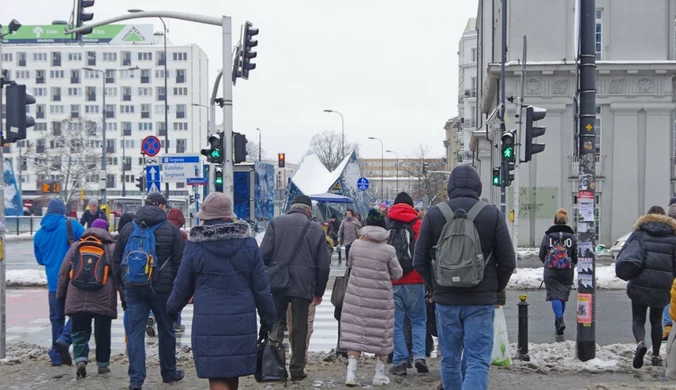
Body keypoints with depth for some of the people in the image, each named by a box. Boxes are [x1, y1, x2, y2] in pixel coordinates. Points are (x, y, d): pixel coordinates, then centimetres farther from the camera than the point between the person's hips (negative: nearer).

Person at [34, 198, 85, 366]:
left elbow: (40, 259, 19)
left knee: (56, 317, 13)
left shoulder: (39, 234, 8)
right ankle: (64, 338, -17)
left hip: (54, 282, 4)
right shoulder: (72, 225, -6)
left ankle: (57, 355, 12)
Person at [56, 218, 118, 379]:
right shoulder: (112, 247, 4)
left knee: (80, 331, 7)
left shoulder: (76, 246, 11)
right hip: (103, 299, -1)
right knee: (102, 332, 10)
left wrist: (61, 294, 21)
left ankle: (80, 359, -13)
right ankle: (103, 364, 17)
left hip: (77, 299, 1)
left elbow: (63, 272, 12)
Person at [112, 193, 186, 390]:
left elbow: (117, 261, 11)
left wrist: (122, 284, 18)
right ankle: (169, 372, 26)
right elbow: (180, 262, -4)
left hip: (133, 289, 2)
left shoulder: (128, 228, 7)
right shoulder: (170, 230, -4)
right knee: (166, 331, 13)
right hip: (162, 288, -2)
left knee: (135, 332, 4)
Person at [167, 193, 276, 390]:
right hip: (242, 321, 3)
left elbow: (182, 286, 6)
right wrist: (268, 320, 12)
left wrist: (172, 308, 26)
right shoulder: (248, 243, 1)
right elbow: (261, 287, 3)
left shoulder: (195, 246, -5)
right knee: (233, 372, 17)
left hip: (209, 322, -3)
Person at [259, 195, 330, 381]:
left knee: (276, 322, 11)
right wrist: (319, 292, 15)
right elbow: (323, 265, 5)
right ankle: (297, 369, 14)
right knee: (299, 327, 9)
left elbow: (264, 253, -4)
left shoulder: (276, 223, 2)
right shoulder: (317, 229, 4)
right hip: (303, 287, 0)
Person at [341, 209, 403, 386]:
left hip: (356, 296, 1)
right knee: (380, 334, 11)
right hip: (380, 298, -1)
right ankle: (379, 374, 19)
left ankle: (351, 372, -3)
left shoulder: (356, 245, -5)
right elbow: (397, 274, -1)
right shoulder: (388, 250, -11)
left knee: (354, 333, 5)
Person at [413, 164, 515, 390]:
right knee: (478, 361, 0)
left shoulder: (434, 214, 0)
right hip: (481, 302, -1)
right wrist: (495, 289, 12)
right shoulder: (492, 215, -3)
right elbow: (508, 262, -2)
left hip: (445, 300, 2)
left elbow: (419, 262, 0)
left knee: (449, 360, 15)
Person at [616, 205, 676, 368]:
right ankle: (656, 356, 21)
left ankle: (640, 343, -24)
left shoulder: (639, 233, 3)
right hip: (663, 286, 2)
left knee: (638, 319, 5)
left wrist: (626, 272, 5)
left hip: (641, 284, -2)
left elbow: (623, 255, -7)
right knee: (656, 320, 18)